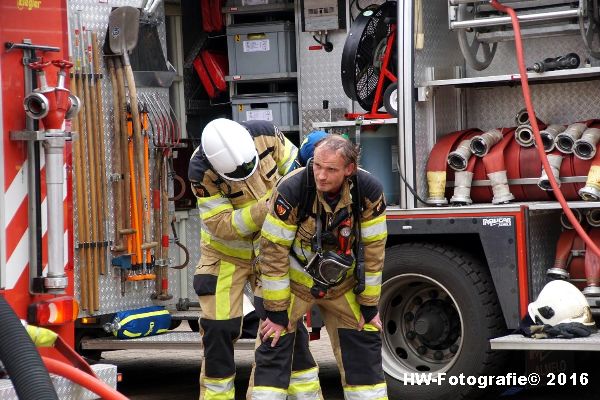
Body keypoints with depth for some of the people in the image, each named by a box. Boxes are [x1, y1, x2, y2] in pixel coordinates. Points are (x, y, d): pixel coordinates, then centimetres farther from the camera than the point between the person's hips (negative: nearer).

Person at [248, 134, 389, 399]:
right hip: (294, 279, -3)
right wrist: (275, 312, -18)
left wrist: (370, 305, -5)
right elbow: (273, 251, -22)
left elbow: (373, 248, -11)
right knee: (275, 345, -9)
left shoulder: (369, 192, -21)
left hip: (342, 282, 3)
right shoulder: (291, 190, -29)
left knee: (364, 344, 4)